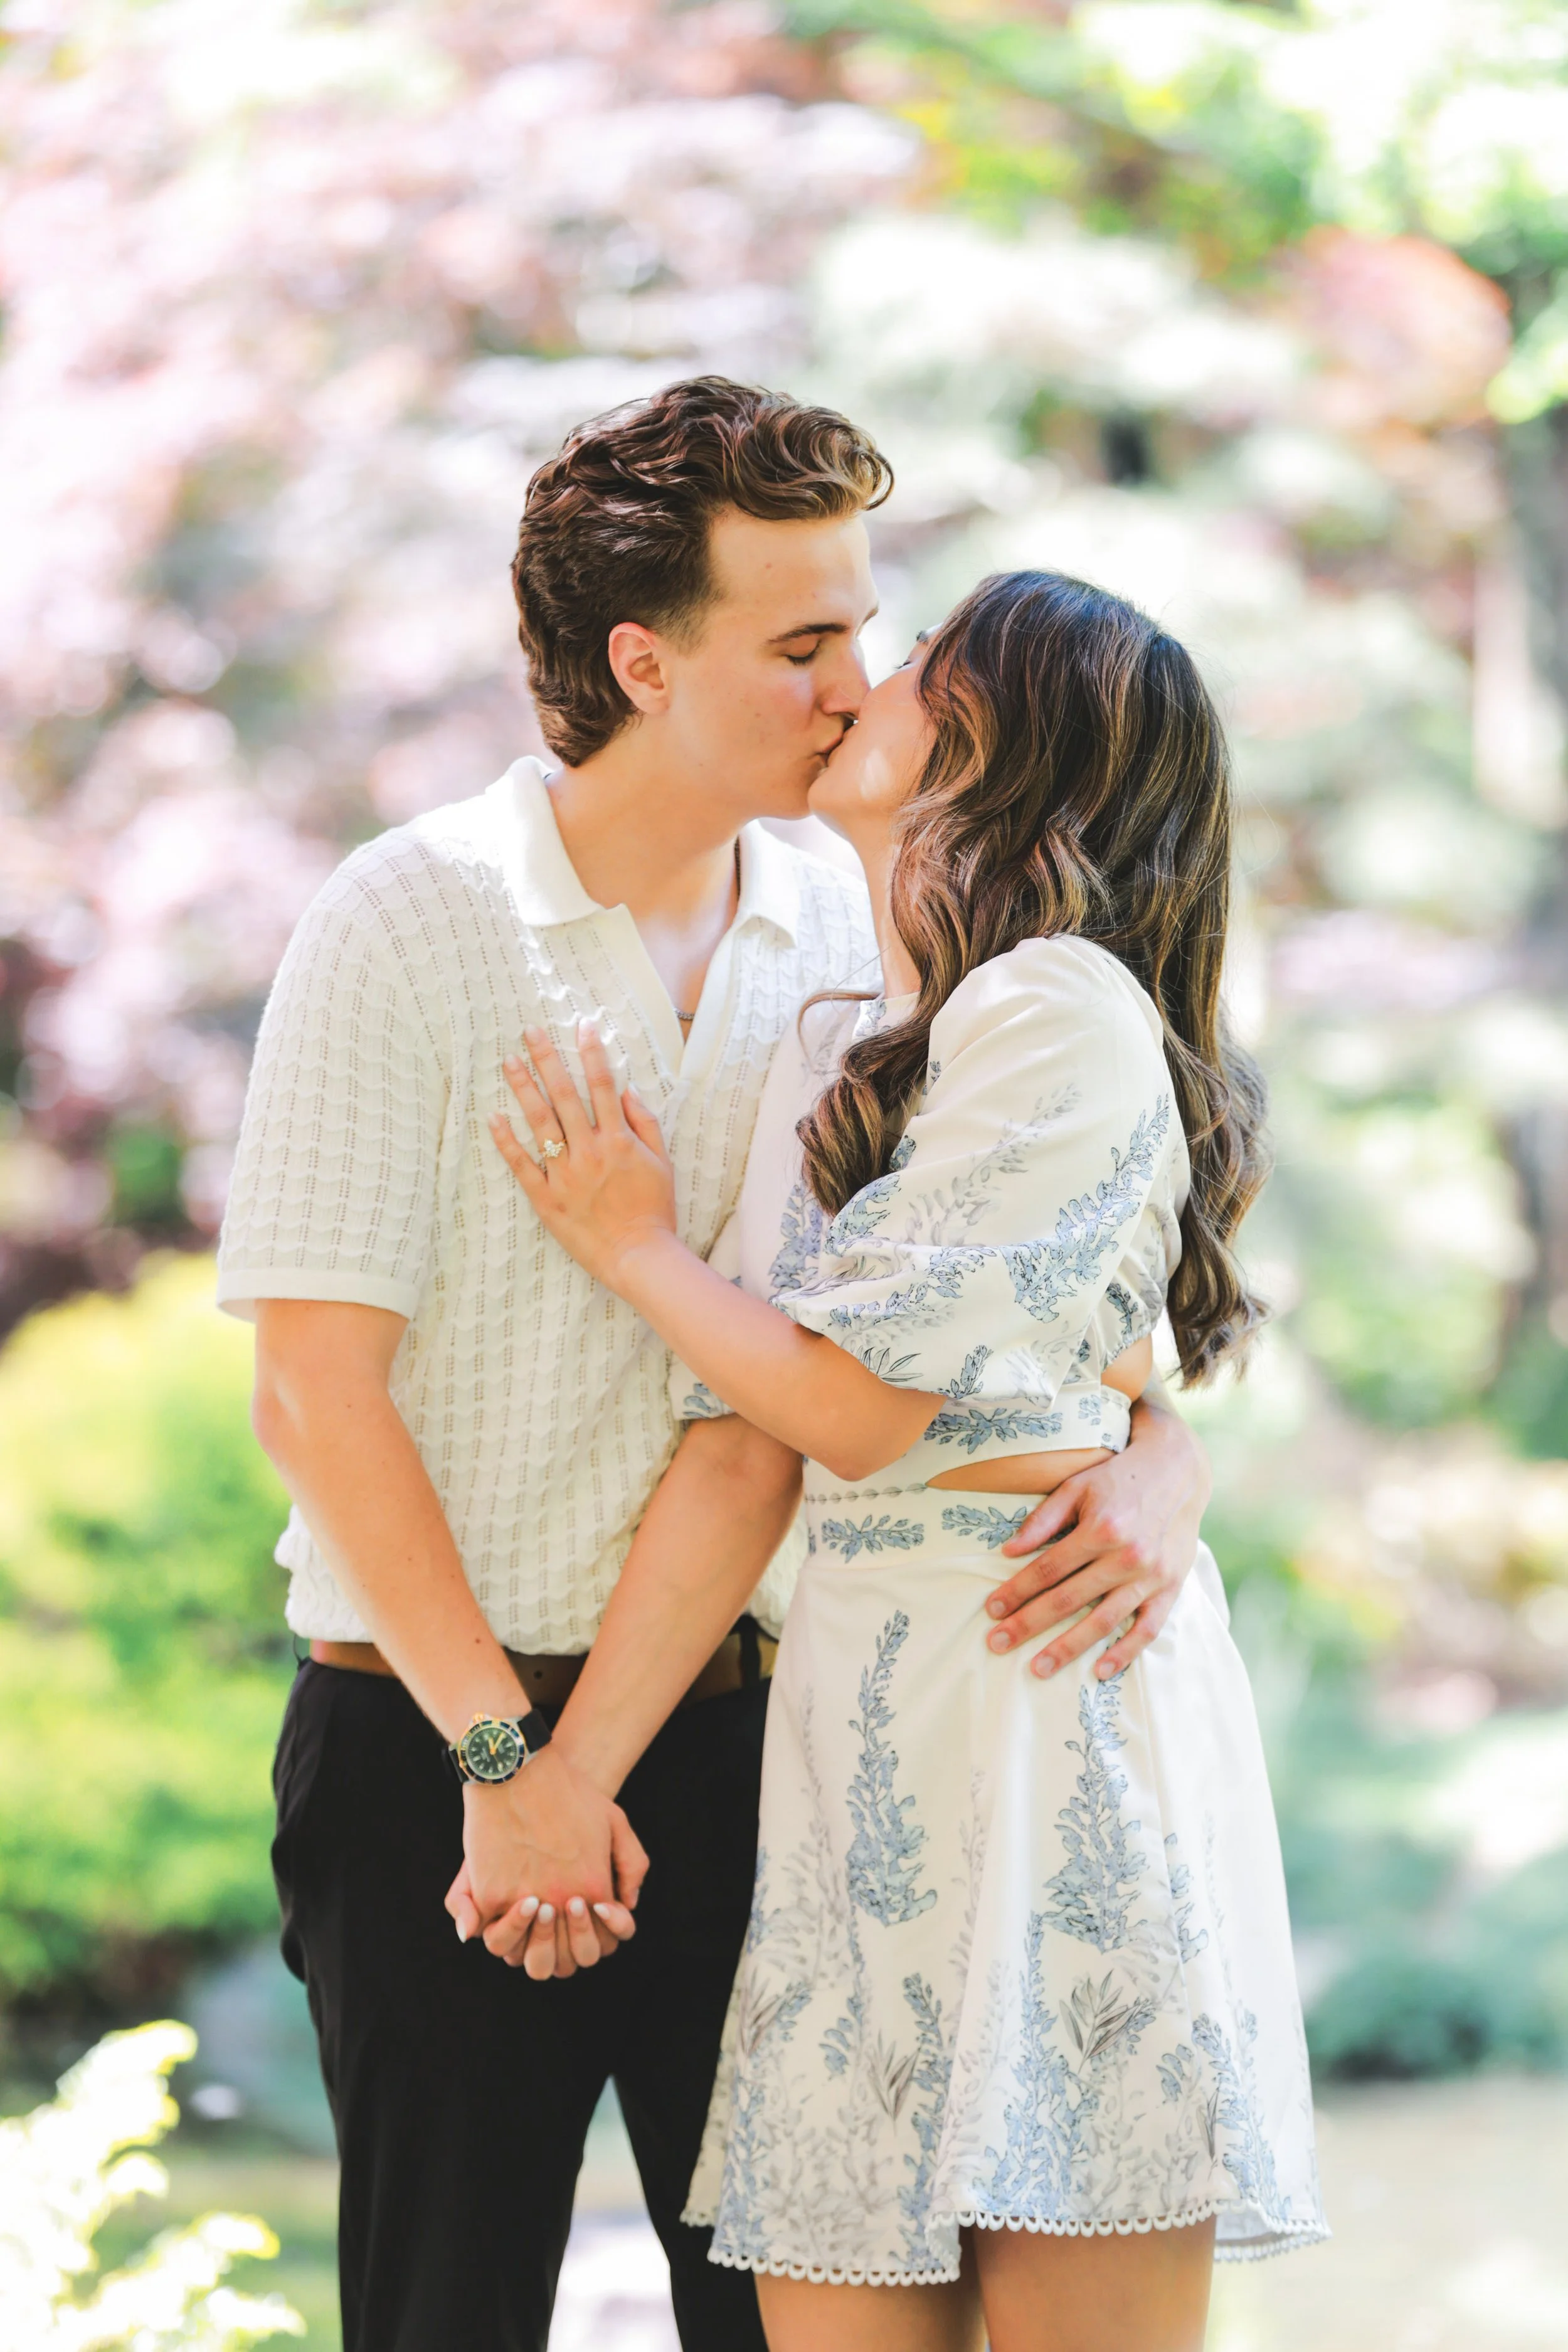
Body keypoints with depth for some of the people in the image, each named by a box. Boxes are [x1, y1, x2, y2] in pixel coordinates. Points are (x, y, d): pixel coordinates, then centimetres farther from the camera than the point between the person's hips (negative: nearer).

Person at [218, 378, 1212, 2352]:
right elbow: (317, 1391, -10)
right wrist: (502, 1761, -12)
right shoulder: (409, 925, -7)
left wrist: (1159, 1462, -15)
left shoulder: (845, 943, 4)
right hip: (437, 1752, -4)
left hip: (746, 1736, 4)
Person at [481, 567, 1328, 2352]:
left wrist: (632, 1244, 1)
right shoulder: (847, 1037, 19)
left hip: (1035, 1685, -8)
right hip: (869, 1698, 8)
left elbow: (859, 1404, -12)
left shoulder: (1061, 1013, -9)